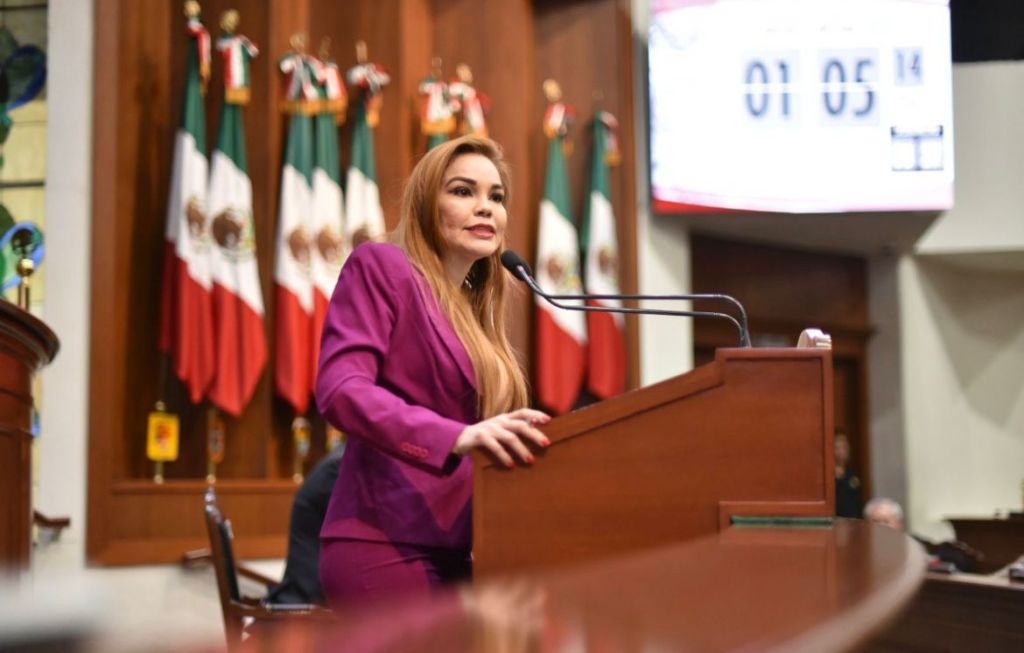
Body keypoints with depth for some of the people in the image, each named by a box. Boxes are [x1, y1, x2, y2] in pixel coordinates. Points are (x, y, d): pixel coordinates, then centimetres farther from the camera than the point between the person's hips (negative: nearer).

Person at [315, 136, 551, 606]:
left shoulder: (477, 314, 21)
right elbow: (340, 389, -17)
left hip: (447, 553, 8)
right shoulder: (381, 264, -2)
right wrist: (458, 436, -30)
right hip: (384, 545, -8)